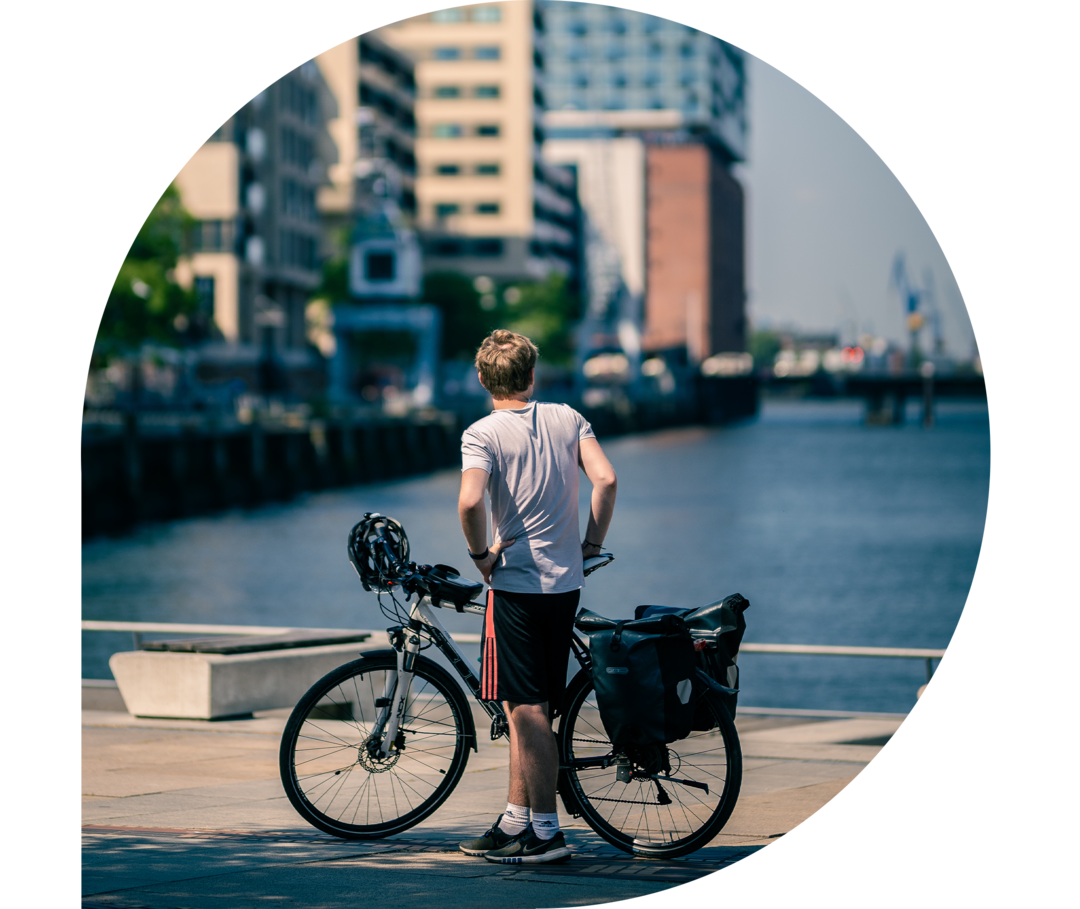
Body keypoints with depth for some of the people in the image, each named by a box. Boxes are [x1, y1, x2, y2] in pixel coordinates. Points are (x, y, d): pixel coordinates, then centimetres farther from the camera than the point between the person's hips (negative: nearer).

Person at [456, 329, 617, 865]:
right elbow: (605, 480, -5)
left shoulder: (483, 434, -8)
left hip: (515, 581, -6)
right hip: (566, 582, 6)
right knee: (530, 707, 14)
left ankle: (546, 832, -4)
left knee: (527, 709, -3)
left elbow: (469, 502, -24)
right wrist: (591, 544, 5)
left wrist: (480, 553, -8)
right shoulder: (567, 419, 6)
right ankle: (515, 820, 21)